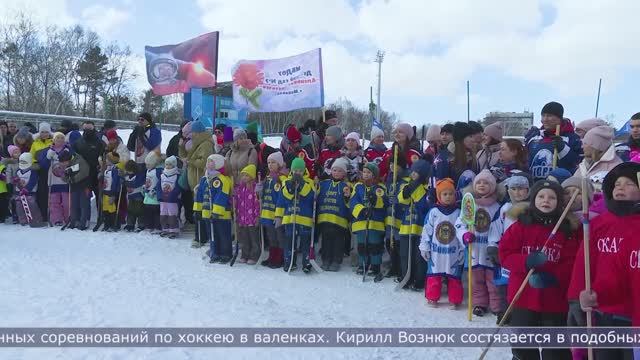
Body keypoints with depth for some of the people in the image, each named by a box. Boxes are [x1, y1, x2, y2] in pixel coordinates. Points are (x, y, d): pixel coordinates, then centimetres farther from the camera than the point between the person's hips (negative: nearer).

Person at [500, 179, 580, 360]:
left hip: (555, 299, -1)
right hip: (523, 297, 1)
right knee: (522, 345, 13)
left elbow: (572, 262, -7)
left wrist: (552, 276, -22)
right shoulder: (520, 225, -1)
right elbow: (505, 254, -5)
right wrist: (526, 262, -23)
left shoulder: (568, 229, -3)